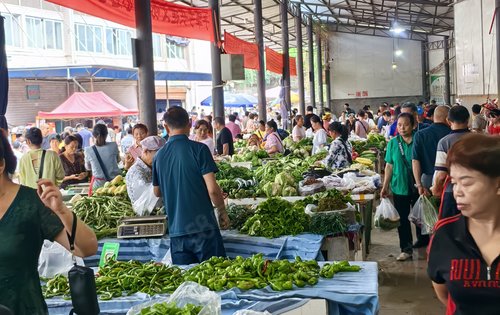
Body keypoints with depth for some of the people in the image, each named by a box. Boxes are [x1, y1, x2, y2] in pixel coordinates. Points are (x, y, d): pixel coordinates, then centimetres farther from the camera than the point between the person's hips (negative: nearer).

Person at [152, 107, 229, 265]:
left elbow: (157, 192, 18)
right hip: (203, 226, -4)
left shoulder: (159, 156, 5)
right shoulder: (199, 149, -9)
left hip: (176, 230, 4)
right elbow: (212, 189, -14)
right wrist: (222, 212, 2)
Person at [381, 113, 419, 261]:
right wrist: (385, 186, 4)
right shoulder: (393, 143, 3)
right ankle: (406, 249, 16)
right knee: (402, 220, 6)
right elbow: (389, 166, 7)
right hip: (399, 188, 2)